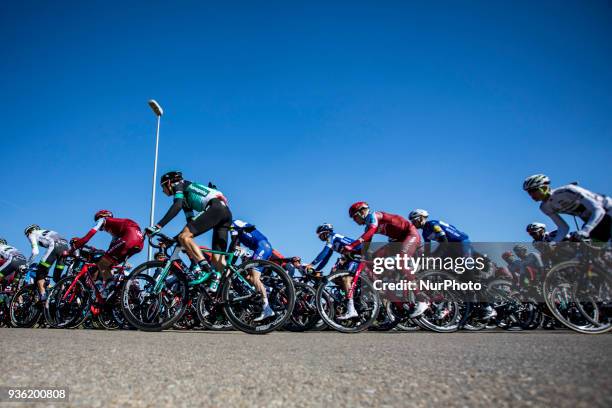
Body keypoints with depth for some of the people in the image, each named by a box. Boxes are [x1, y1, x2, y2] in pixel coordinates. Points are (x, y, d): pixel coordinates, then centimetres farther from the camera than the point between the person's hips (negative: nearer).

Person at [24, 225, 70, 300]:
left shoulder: (33, 235, 21)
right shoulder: (48, 232, 40)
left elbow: (35, 252, 7)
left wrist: (27, 264, 17)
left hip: (55, 247, -6)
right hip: (66, 247, 6)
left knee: (40, 273, 4)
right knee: (57, 277, 17)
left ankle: (42, 295, -9)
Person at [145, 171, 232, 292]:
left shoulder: (179, 185, 11)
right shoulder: (187, 196, 34)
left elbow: (177, 206, -9)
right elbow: (191, 221, 33)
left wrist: (158, 226, -15)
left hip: (215, 208, -9)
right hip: (226, 211, 9)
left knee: (184, 237, -15)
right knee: (217, 258, 6)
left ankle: (203, 266, -24)